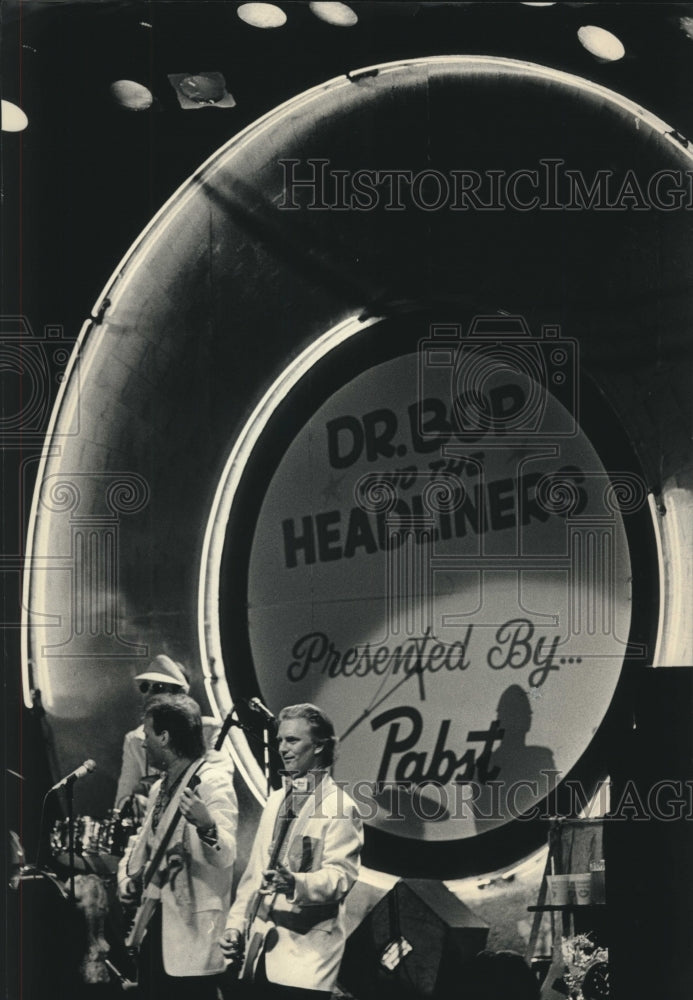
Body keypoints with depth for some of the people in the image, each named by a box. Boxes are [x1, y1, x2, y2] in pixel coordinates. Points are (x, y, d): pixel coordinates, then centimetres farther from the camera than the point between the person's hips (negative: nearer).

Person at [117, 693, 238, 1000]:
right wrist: (127, 880, 5)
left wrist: (206, 825, -46)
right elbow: (140, 845, 25)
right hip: (153, 926, 9)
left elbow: (225, 856, -25)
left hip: (191, 935, -9)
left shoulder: (213, 782, -13)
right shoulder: (160, 788, 15)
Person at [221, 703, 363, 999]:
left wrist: (296, 884, -35)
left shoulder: (339, 808, -8)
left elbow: (341, 876, -17)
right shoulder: (275, 802, 16)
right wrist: (236, 924, 9)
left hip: (307, 954, -7)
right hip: (264, 949, 7)